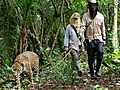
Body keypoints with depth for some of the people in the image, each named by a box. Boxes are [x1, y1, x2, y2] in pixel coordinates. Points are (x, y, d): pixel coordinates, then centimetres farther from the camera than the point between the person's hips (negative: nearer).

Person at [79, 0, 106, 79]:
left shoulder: (100, 16, 7)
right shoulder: (85, 16, 3)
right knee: (91, 57, 1)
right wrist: (81, 34, -25)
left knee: (100, 53, -18)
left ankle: (97, 70, -2)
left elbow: (103, 28, 13)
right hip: (89, 39, -1)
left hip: (99, 38, 1)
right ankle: (92, 74, 12)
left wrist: (104, 39, 11)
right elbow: (83, 26, -6)